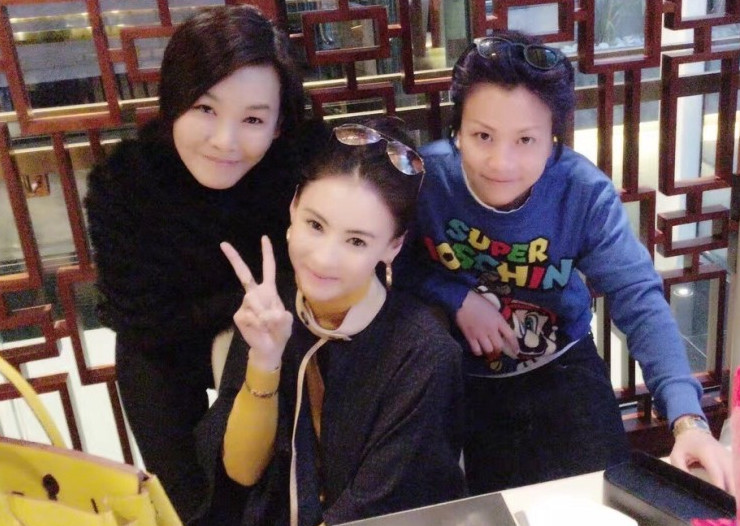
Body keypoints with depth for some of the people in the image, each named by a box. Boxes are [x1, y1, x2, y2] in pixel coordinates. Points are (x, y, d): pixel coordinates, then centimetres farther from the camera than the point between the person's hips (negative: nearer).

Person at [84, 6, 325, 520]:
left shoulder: (304, 164, -28)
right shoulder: (121, 184, -28)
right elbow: (146, 324, -24)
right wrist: (255, 293, -28)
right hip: (164, 358, 0)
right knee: (192, 496, 14)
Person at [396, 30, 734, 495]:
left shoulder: (585, 192, -21)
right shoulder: (424, 176, -21)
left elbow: (639, 300, -25)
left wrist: (687, 418, -37)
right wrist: (458, 298, -21)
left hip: (558, 367, 1)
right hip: (453, 373, 0)